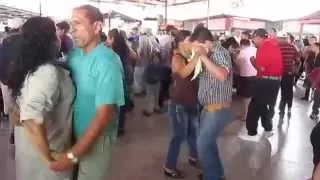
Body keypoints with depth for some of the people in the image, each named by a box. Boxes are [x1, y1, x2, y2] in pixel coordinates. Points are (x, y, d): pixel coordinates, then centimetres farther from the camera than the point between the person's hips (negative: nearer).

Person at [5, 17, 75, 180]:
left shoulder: (28, 67, 0)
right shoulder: (49, 73, -29)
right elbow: (32, 120, -38)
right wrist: (49, 158, -31)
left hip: (29, 145, 8)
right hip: (42, 150, -8)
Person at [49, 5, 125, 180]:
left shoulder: (107, 62, -23)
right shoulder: (73, 55, -1)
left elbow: (104, 114, -25)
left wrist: (73, 154, -25)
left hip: (96, 140, -6)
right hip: (74, 134, 6)